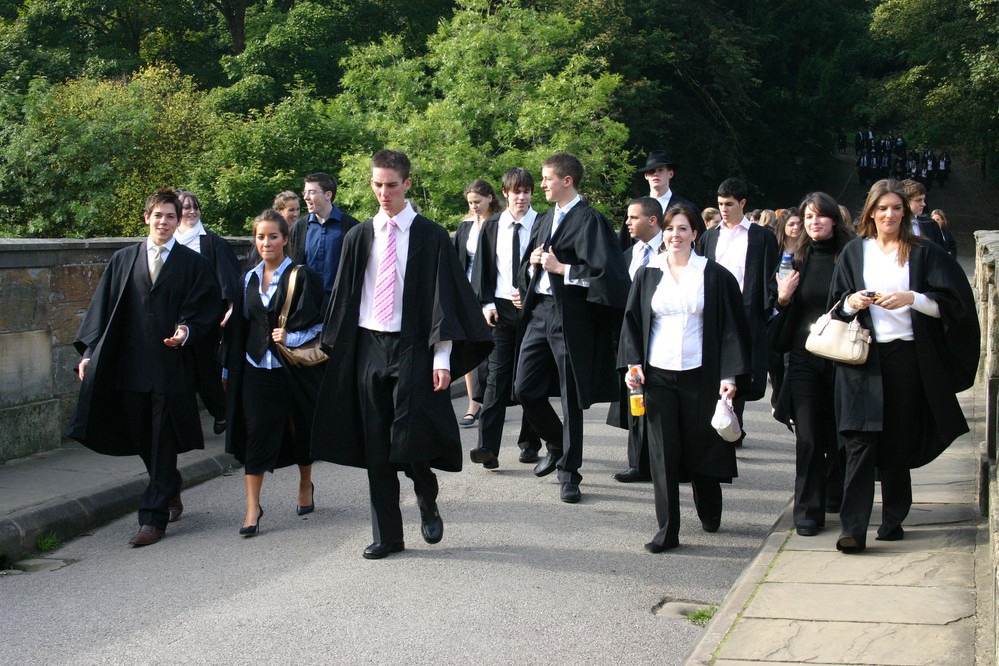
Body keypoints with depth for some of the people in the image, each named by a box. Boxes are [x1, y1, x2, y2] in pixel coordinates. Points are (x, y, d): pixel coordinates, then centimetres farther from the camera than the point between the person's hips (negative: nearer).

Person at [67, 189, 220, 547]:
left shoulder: (193, 263, 3)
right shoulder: (123, 260, 10)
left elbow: (206, 309, 0)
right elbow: (103, 307, 8)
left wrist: (186, 332, -19)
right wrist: (89, 352, 2)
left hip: (171, 366, -3)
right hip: (130, 366, 3)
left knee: (163, 445, -1)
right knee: (140, 438, 11)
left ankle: (153, 518, 4)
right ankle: (170, 486, 38)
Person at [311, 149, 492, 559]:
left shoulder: (431, 237, -1)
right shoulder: (359, 238, 9)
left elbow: (443, 299, -4)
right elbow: (344, 296, 11)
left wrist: (442, 358, -11)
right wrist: (335, 350, 6)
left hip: (413, 348, -4)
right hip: (368, 347, 4)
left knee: (409, 441, -11)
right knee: (376, 447, 5)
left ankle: (428, 503, 20)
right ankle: (387, 534, 15)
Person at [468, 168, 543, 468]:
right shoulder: (491, 227, 8)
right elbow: (481, 269, 9)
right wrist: (486, 303, -2)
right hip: (499, 308, 1)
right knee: (497, 375, -5)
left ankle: (530, 443, 17)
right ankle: (488, 446, -11)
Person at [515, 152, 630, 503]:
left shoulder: (589, 220, -9)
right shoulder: (544, 221, 15)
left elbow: (604, 272, -17)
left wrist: (561, 268, -17)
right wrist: (533, 263, 0)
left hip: (570, 316, -7)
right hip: (540, 311, 7)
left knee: (571, 397, 2)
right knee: (524, 388, 6)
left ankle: (569, 472, 13)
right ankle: (556, 445, 30)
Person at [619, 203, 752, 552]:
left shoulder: (715, 275, 1)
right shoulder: (648, 275, 7)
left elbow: (731, 327, -1)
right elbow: (632, 322, 10)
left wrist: (731, 374, -9)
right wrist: (631, 363, -3)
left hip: (700, 375, -2)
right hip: (657, 375, 2)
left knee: (702, 448, 8)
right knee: (663, 452, -1)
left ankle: (710, 514, 32)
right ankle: (667, 530, 3)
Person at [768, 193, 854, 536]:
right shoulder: (798, 260, 8)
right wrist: (782, 299, -6)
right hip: (804, 357, 1)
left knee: (838, 432, 10)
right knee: (808, 436, -4)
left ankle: (836, 494, 32)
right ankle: (809, 509, 0)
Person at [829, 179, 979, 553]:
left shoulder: (923, 253, 5)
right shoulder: (854, 252, 10)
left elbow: (950, 301, -1)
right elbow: (836, 304, 12)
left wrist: (912, 298, -16)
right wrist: (850, 302, -10)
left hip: (907, 357, 0)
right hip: (863, 358, 0)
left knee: (898, 445, 5)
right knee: (861, 442, -9)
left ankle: (893, 520, 19)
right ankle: (853, 529, -12)